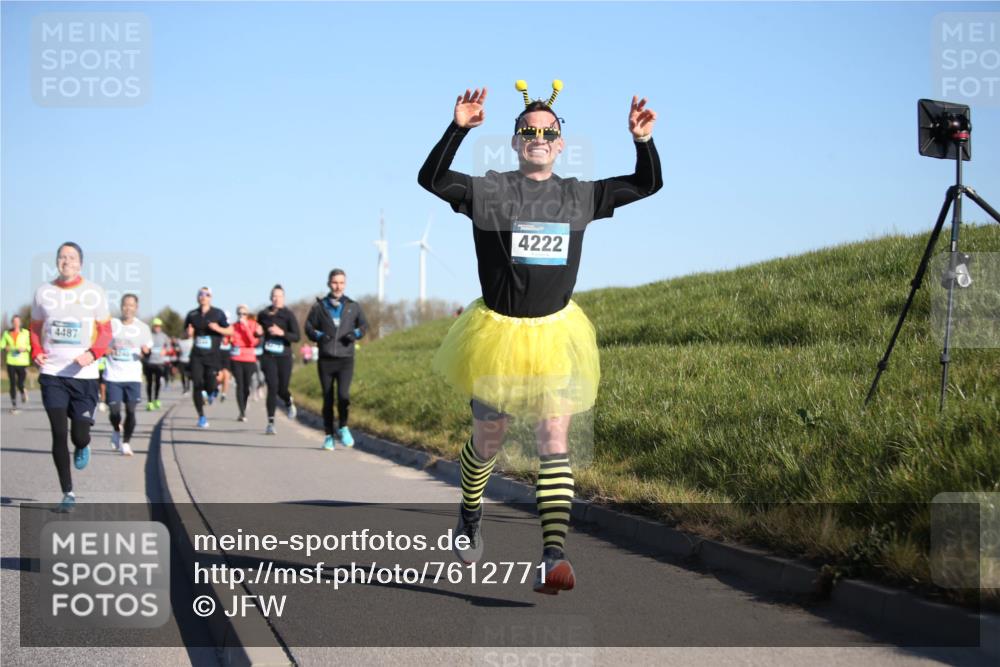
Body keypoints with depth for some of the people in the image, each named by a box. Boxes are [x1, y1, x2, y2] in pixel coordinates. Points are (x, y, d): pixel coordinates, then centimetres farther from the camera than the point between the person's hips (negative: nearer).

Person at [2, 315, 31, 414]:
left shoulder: (25, 333, 4)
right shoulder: (7, 333, 8)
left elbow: (30, 346, 4)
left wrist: (25, 348, -15)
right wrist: (5, 347, -10)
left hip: (22, 362, -1)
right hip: (11, 362, 1)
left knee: (20, 384, -3)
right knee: (12, 384, -1)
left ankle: (23, 393, 34)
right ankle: (14, 406, 7)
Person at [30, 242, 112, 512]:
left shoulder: (94, 293, 0)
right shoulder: (43, 292, 6)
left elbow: (106, 331, 3)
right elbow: (35, 328, 16)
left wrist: (92, 353, -16)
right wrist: (36, 353, -3)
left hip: (84, 374, -1)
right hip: (52, 373, 1)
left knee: (79, 435, -2)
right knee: (59, 433, -6)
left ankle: (82, 447, 37)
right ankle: (67, 492, 4)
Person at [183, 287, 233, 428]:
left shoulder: (218, 314, 2)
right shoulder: (192, 315, 9)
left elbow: (230, 331, 2)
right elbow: (187, 333, 20)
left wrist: (217, 328, -15)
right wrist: (189, 333, -4)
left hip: (212, 355, -2)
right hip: (197, 355, 2)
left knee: (210, 386, -10)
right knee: (197, 385, -7)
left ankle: (211, 392, 31)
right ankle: (201, 416, 4)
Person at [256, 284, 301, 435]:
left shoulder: (289, 315, -4)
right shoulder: (263, 314, 5)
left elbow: (297, 337, -9)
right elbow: (259, 330, 24)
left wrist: (282, 333, -24)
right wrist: (258, 332, 0)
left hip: (284, 357, -1)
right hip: (268, 356, 1)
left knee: (282, 389, 5)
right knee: (272, 387, -14)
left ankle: (289, 403, 44)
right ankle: (271, 422, -9)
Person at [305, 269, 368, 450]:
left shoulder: (353, 306, 7)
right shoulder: (319, 306, 5)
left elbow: (364, 325, 15)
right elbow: (309, 327, 8)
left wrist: (356, 333, -6)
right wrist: (319, 336, -11)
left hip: (346, 359, 0)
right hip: (325, 360, 1)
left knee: (343, 395, -20)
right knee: (328, 399, 5)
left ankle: (343, 428, -1)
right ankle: (329, 436, 15)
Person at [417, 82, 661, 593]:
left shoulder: (579, 196, 6)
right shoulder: (489, 191, -5)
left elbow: (647, 185, 11)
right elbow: (431, 179, -19)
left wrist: (643, 142, -7)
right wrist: (458, 129, -31)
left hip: (555, 334, 2)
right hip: (499, 331, -2)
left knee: (555, 444, -11)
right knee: (487, 442, 13)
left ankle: (553, 557, -18)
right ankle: (470, 514, 44)